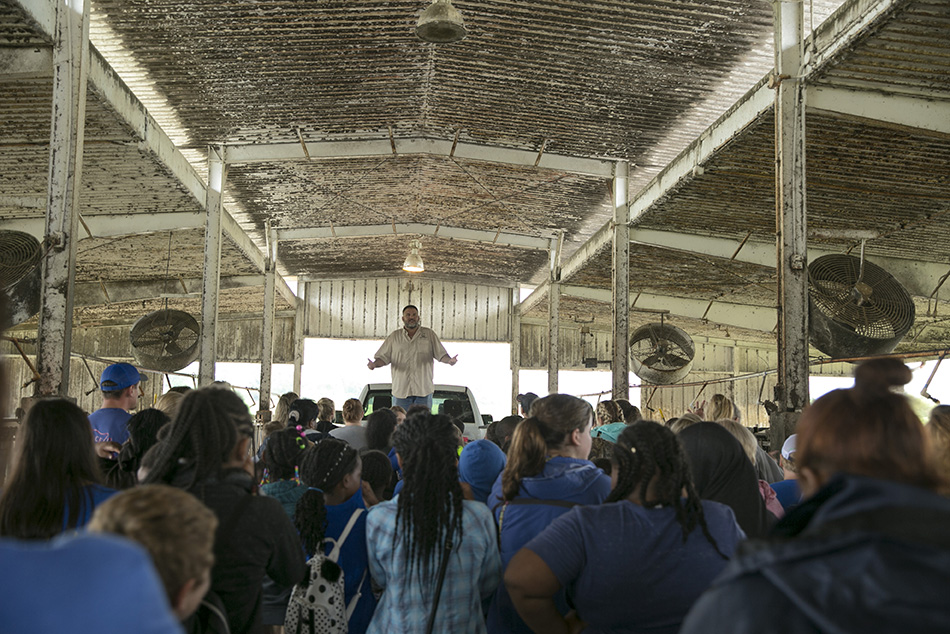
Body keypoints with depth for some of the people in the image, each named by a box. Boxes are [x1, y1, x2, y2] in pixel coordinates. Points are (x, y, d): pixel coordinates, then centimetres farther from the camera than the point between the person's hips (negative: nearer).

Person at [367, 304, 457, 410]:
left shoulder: (429, 334, 9)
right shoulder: (394, 336, 10)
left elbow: (441, 354, 5)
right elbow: (383, 357, 9)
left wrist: (449, 360, -17)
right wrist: (374, 364, -12)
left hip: (424, 389, 0)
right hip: (401, 389, 1)